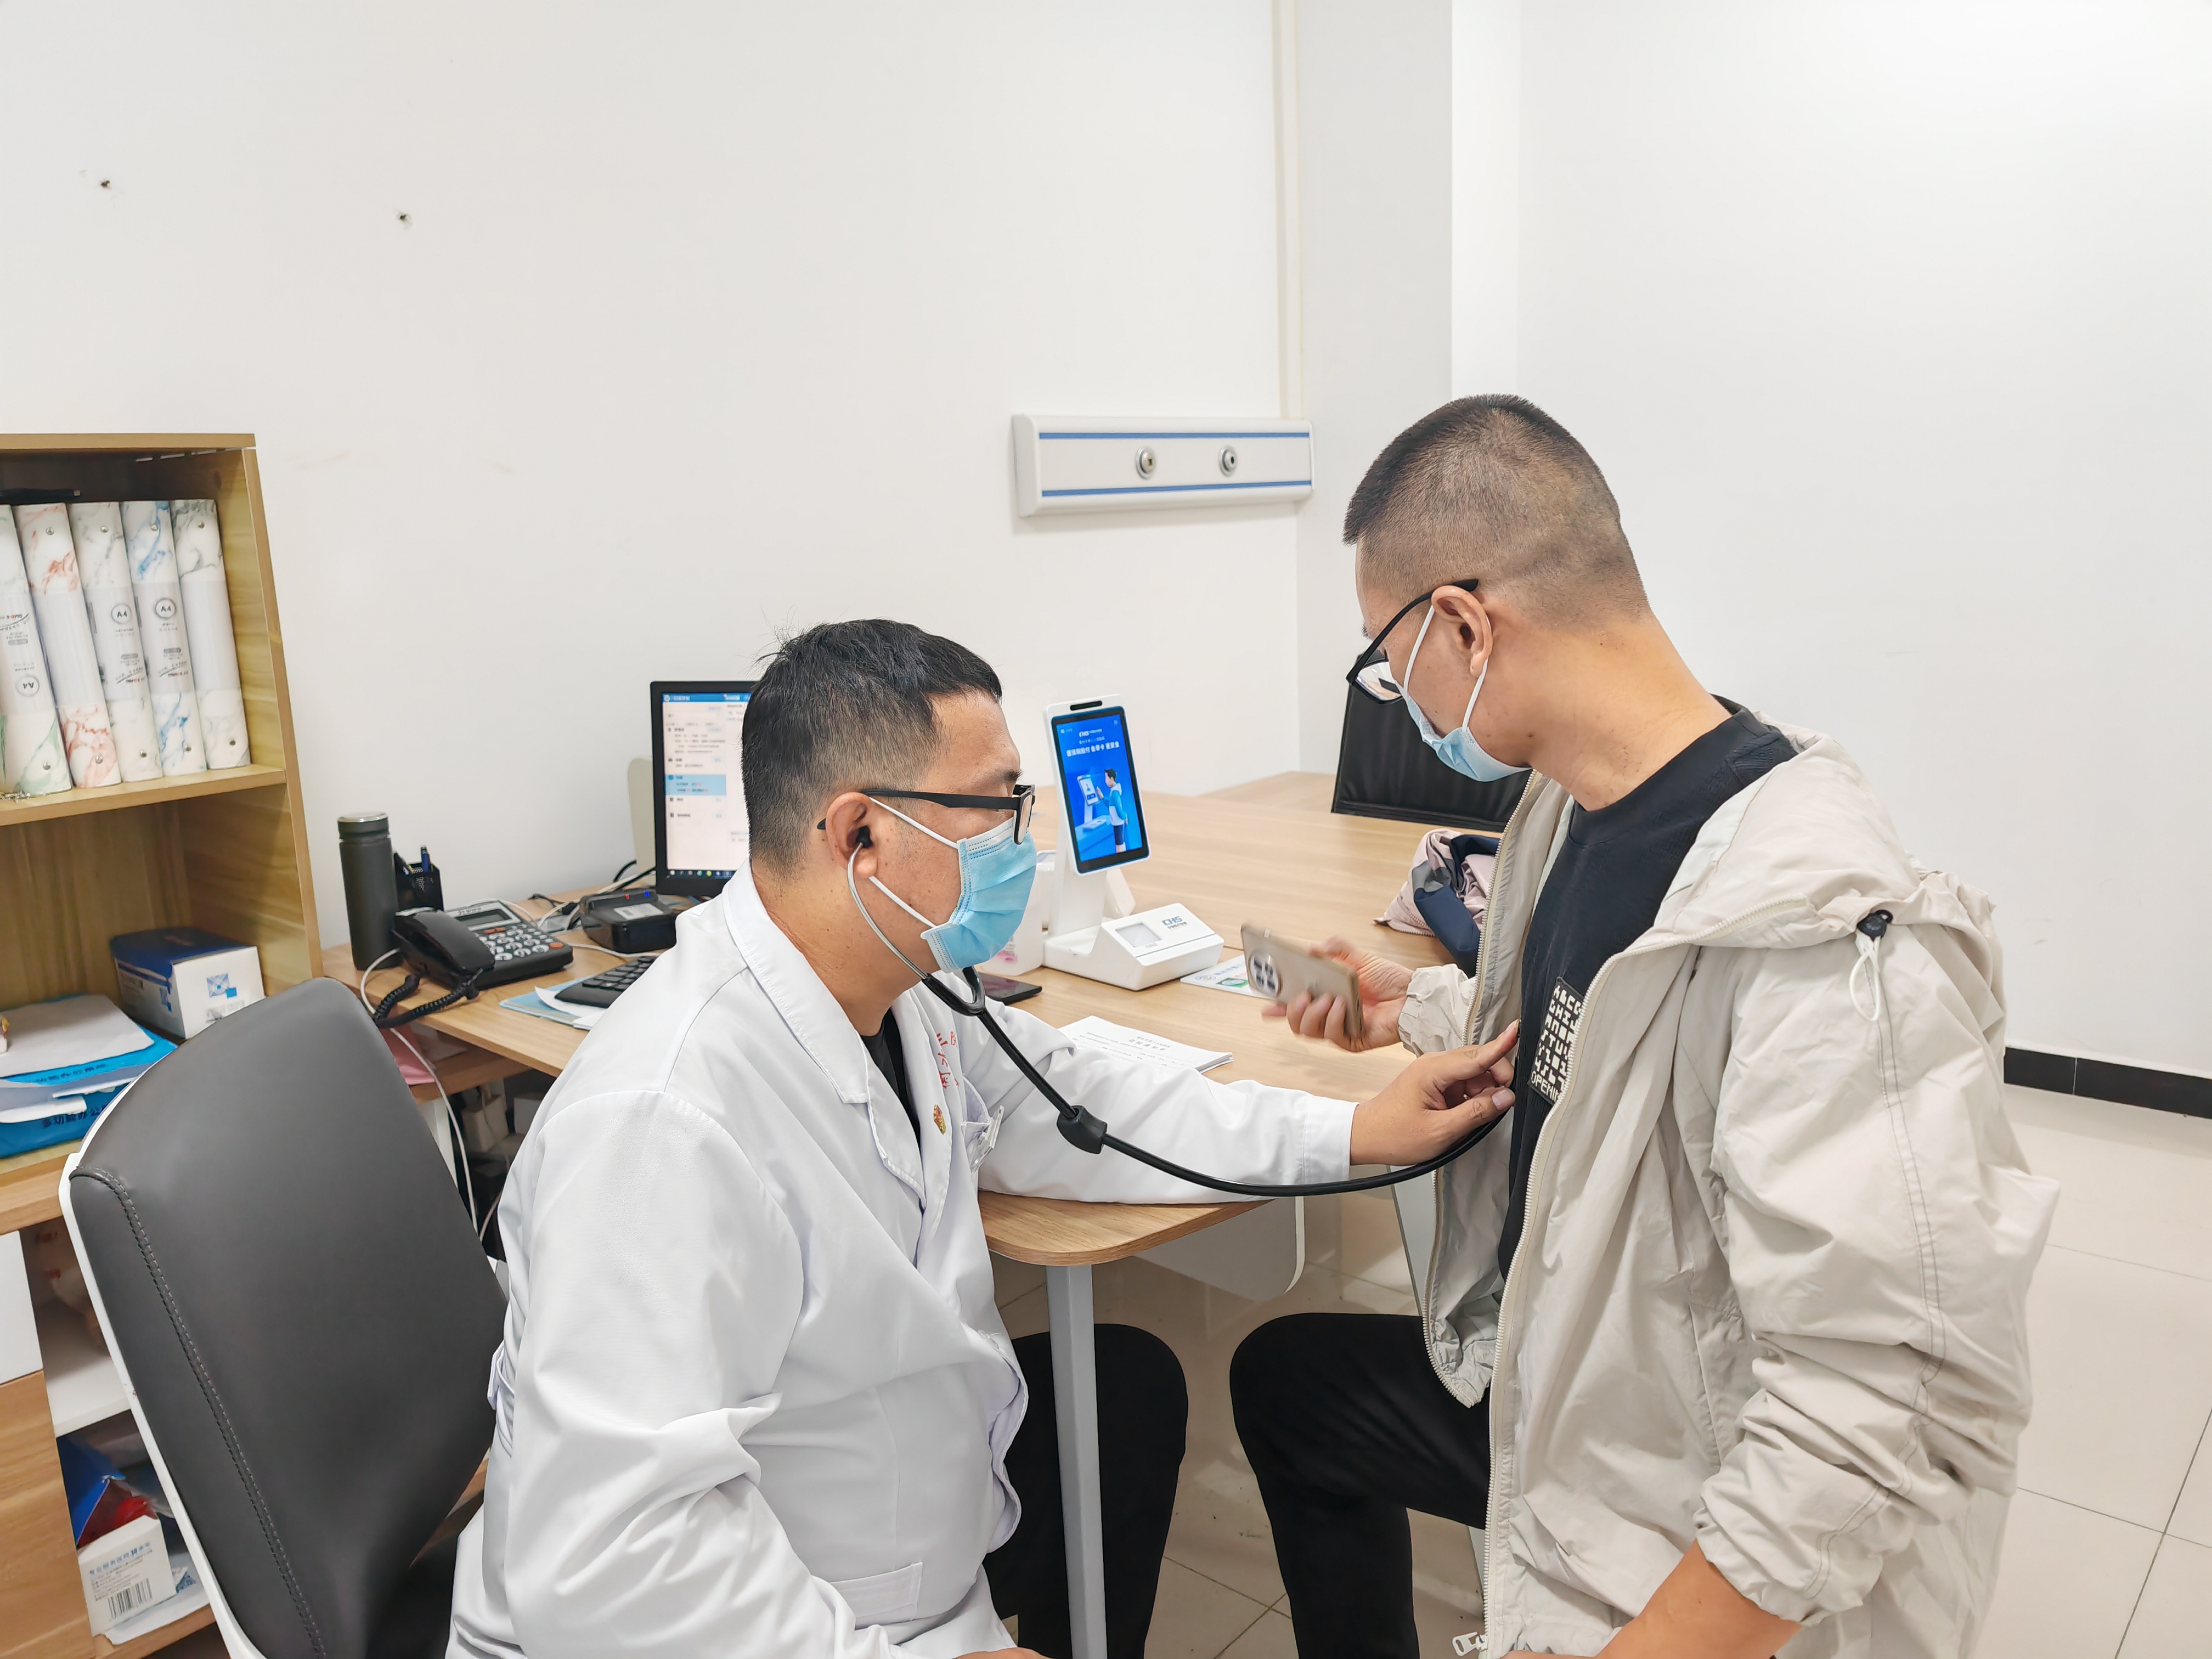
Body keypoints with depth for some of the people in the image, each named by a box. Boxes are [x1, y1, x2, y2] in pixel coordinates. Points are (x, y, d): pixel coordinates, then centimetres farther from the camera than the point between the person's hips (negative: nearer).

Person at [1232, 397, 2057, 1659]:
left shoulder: (1826, 938, -34)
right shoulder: (1581, 800, -6)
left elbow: (1888, 1411, -33)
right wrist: (1419, 1011, 6)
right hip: (1542, 1384, 9)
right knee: (1285, 1379, 24)